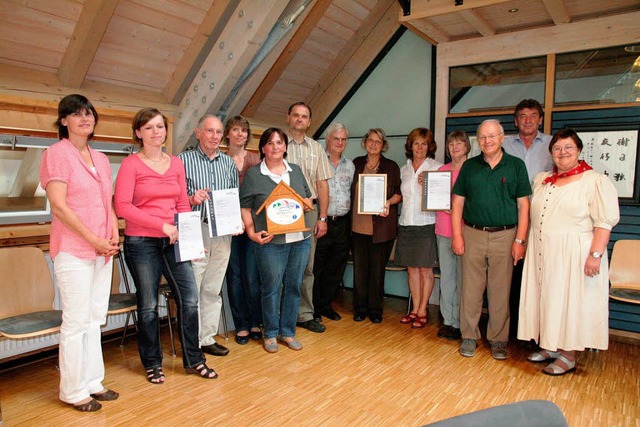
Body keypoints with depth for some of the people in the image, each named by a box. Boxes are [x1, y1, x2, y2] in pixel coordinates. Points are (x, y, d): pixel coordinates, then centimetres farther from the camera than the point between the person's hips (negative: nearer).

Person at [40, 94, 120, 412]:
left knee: (95, 319, 13)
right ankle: (73, 391, 15)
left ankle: (93, 382, 25)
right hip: (73, 250, -7)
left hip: (103, 250, 7)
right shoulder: (57, 153, -6)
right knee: (76, 322, 0)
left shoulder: (101, 159, 15)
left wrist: (115, 236, 1)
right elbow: (59, 206, -13)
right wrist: (94, 240, -14)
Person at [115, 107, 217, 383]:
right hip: (141, 242, -4)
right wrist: (162, 225, -18)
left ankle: (193, 360, 19)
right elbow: (122, 207, -13)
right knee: (148, 305, 7)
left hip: (172, 241, 4)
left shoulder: (176, 163, 9)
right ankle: (152, 364, 26)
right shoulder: (131, 164, -5)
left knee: (189, 298, 2)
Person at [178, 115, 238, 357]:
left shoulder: (228, 162, 12)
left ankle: (207, 338, 24)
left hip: (223, 232, 4)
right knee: (191, 289, -2)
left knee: (213, 289, 12)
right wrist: (191, 199, -20)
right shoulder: (183, 160, 0)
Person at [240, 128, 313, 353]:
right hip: (270, 241, -4)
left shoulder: (296, 170, 13)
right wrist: (252, 233, -14)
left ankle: (288, 332, 25)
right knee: (271, 288, 2)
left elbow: (308, 200, 18)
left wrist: (305, 205, -4)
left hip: (300, 240, 4)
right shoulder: (253, 174, 0)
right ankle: (270, 334, 21)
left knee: (293, 287, 10)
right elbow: (245, 208, -2)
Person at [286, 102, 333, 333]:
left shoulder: (316, 148, 13)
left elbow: (322, 184, 11)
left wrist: (322, 218, 5)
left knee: (306, 266, 8)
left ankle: (305, 314, 18)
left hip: (309, 211, 4)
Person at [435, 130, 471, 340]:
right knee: (446, 276, 10)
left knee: (462, 277, -2)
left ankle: (459, 323, 9)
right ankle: (448, 320, 21)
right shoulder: (442, 170, 14)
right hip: (443, 228, 5)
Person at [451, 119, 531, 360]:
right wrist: (457, 235, -1)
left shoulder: (516, 166, 4)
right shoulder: (469, 166, 8)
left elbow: (523, 205, 1)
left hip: (504, 236, -1)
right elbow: (457, 202, 8)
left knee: (500, 290, 5)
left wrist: (519, 240, -5)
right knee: (471, 288, 5)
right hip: (473, 234, 1)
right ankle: (469, 336, 17)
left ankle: (498, 339, 19)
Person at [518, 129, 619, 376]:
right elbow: (531, 214, 19)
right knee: (545, 298, 12)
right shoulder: (541, 180, 13)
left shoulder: (595, 181, -7)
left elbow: (605, 222, -13)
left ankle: (568, 356, 14)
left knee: (570, 301, 1)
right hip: (541, 253, 6)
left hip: (574, 254, -6)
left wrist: (595, 255, -21)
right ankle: (550, 347, 26)